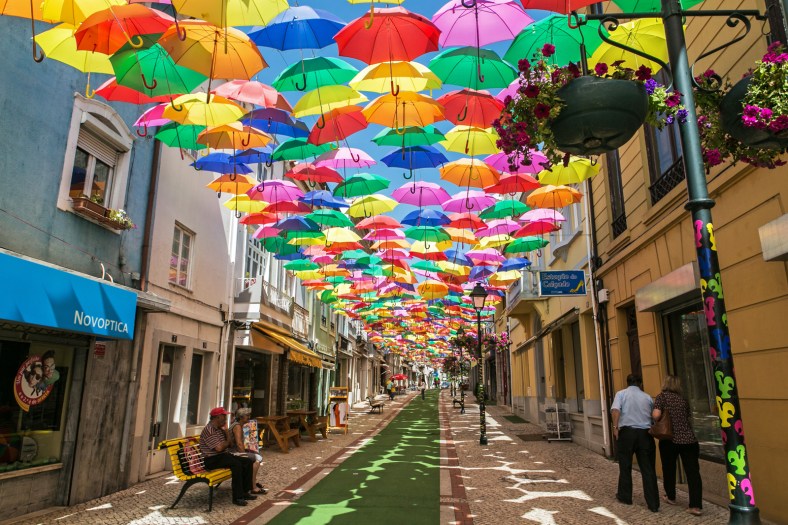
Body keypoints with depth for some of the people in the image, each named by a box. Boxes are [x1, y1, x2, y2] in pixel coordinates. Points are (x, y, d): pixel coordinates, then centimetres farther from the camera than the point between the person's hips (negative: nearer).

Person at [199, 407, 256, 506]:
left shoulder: (220, 428, 13)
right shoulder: (209, 430, -17)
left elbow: (228, 444, 15)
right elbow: (219, 448, -23)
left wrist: (226, 430, 2)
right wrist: (226, 443, -1)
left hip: (223, 455, 10)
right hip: (212, 460, -10)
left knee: (248, 462, -3)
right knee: (236, 464, -32)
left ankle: (244, 492, 1)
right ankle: (237, 497, -27)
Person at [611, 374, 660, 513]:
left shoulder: (621, 393, 5)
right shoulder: (647, 397, 14)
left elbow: (615, 410, -13)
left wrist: (615, 427, -12)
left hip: (627, 432, -2)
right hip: (645, 433, 2)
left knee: (625, 466, 12)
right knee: (648, 469, 7)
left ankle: (625, 496, 23)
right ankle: (653, 503, 8)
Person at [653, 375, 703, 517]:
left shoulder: (662, 396, -4)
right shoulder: (684, 399, 10)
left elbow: (656, 415, -16)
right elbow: (689, 419, 15)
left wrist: (652, 413, 4)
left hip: (670, 439, -3)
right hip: (689, 439, 3)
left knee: (669, 469, 15)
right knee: (693, 471, 1)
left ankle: (671, 497, 30)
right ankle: (695, 505, -4)